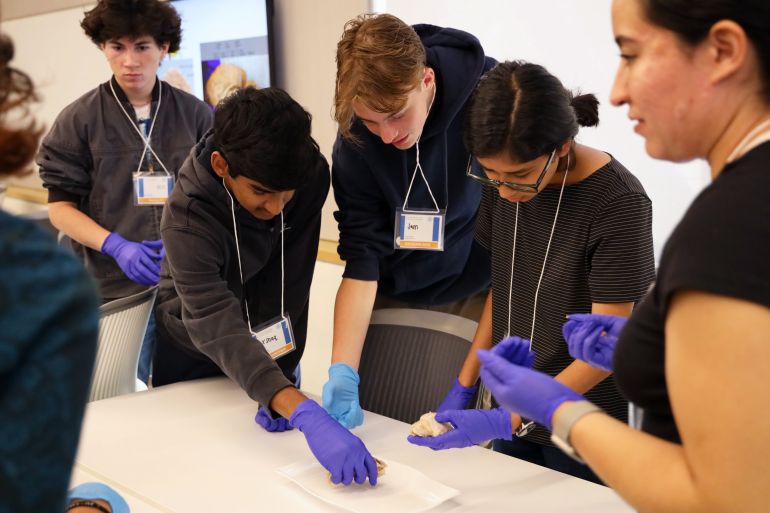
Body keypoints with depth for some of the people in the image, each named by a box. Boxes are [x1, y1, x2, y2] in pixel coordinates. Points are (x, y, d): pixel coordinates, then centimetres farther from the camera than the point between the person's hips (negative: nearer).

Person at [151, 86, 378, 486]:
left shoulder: (311, 176, -25)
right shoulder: (186, 221, -34)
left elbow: (291, 287, -20)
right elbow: (219, 329, -44)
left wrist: (283, 376, -24)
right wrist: (305, 413, -55)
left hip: (273, 351, 3)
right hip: (191, 359, -2)